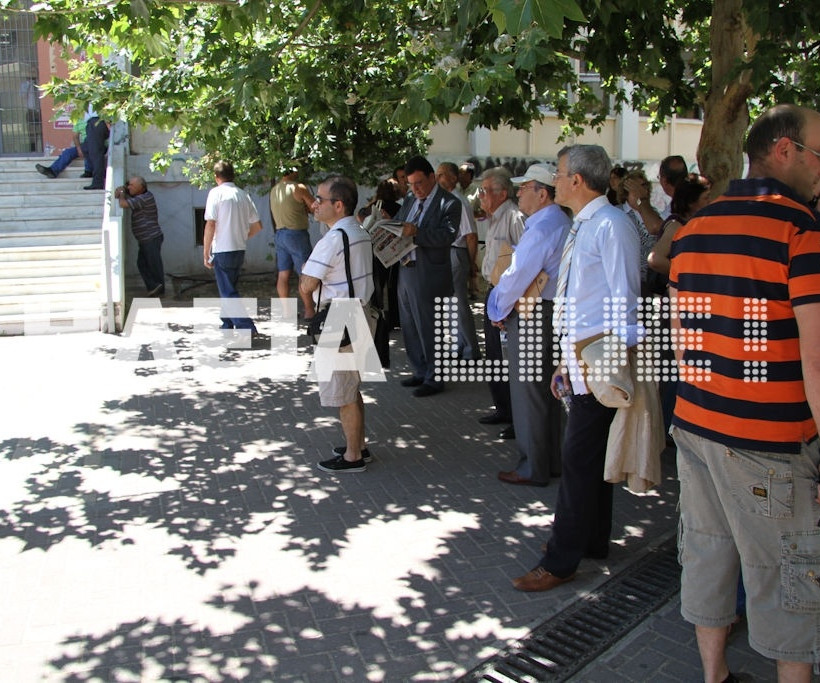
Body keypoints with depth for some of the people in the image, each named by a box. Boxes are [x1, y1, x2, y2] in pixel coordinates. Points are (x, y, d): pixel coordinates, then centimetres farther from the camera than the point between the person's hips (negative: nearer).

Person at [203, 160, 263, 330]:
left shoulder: (216, 193, -10)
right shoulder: (243, 195, 7)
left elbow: (210, 224, -15)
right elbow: (257, 225, 10)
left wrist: (206, 253, -8)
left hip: (222, 251, -6)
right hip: (240, 251, 6)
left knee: (228, 293, -3)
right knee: (229, 289, 20)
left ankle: (247, 327, -13)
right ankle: (227, 326, 26)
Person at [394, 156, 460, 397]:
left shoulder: (449, 203, -10)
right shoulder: (410, 201, 14)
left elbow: (448, 235, -22)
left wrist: (417, 232, -32)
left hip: (430, 276, -8)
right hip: (406, 271, 8)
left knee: (430, 329, 1)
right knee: (410, 327, 17)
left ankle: (435, 378, 14)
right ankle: (420, 372, 32)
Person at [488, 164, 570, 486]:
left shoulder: (542, 228, -20)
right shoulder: (561, 222, 13)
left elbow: (517, 275, -21)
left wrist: (498, 310, -6)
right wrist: (502, 306, 12)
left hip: (531, 316, -10)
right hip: (552, 311, 10)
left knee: (528, 393, -1)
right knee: (547, 390, 17)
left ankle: (533, 468, 9)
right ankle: (552, 460, 28)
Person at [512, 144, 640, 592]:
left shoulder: (611, 226, -15)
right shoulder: (581, 228, 15)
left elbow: (625, 302, -17)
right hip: (579, 361, 10)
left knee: (578, 459, -3)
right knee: (590, 455, 18)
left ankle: (561, 562, 7)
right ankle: (592, 541, 33)